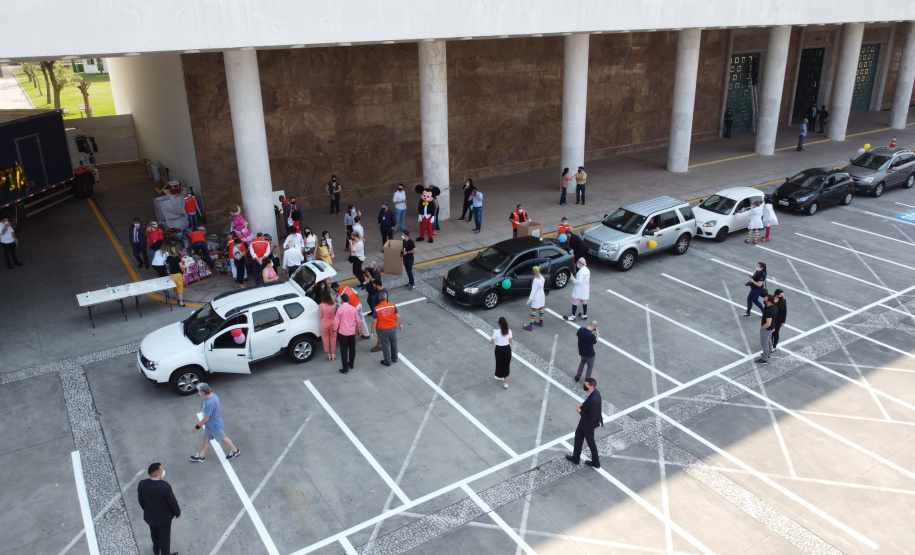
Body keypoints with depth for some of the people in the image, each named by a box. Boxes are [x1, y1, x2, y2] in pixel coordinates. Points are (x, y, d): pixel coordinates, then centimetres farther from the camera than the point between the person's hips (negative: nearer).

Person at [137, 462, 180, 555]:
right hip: (164, 516, -4)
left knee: (154, 532, 32)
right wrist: (177, 513, -1)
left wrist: (146, 509, 16)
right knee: (165, 536, 21)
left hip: (149, 515, 5)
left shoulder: (141, 484, -24)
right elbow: (172, 502, -21)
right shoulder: (165, 487, -37)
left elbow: (141, 500, -5)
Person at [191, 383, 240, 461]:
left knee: (223, 438, 13)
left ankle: (235, 451, 33)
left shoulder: (210, 403, -38)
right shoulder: (212, 395, -10)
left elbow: (206, 419, -29)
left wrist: (197, 427, -17)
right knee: (206, 439, 22)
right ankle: (201, 456, 39)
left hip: (215, 425, -9)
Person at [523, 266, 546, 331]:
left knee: (533, 311, -1)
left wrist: (530, 299, -20)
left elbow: (533, 290, -23)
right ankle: (541, 322, 37)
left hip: (536, 298, -8)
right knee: (540, 309, 22)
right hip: (541, 296, 8)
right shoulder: (542, 278, -3)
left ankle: (531, 326, 3)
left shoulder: (536, 280, -25)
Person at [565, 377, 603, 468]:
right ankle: (576, 458, 42)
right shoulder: (594, 391, -11)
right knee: (578, 436, 24)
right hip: (585, 420, 9)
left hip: (589, 423, -9)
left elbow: (592, 417, -33)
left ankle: (596, 462, 39)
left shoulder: (593, 400, -39)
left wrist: (580, 411, -22)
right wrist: (583, 405, -4)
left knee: (590, 442, 15)